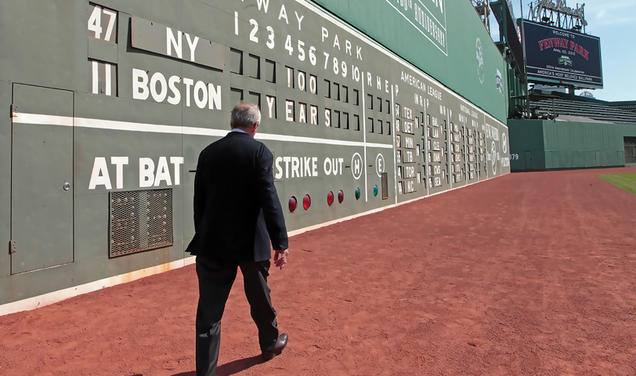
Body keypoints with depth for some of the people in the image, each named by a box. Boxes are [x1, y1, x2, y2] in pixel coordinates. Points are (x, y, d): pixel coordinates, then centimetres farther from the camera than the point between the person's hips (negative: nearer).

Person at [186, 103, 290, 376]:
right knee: (260, 299, 20)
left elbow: (199, 202, 7)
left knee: (210, 310, 6)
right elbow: (269, 200, -16)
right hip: (251, 243, -2)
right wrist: (280, 243, -13)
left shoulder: (208, 152, 4)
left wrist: (203, 239, 16)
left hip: (213, 243, 3)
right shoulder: (259, 151, -9)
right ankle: (270, 343, 43)